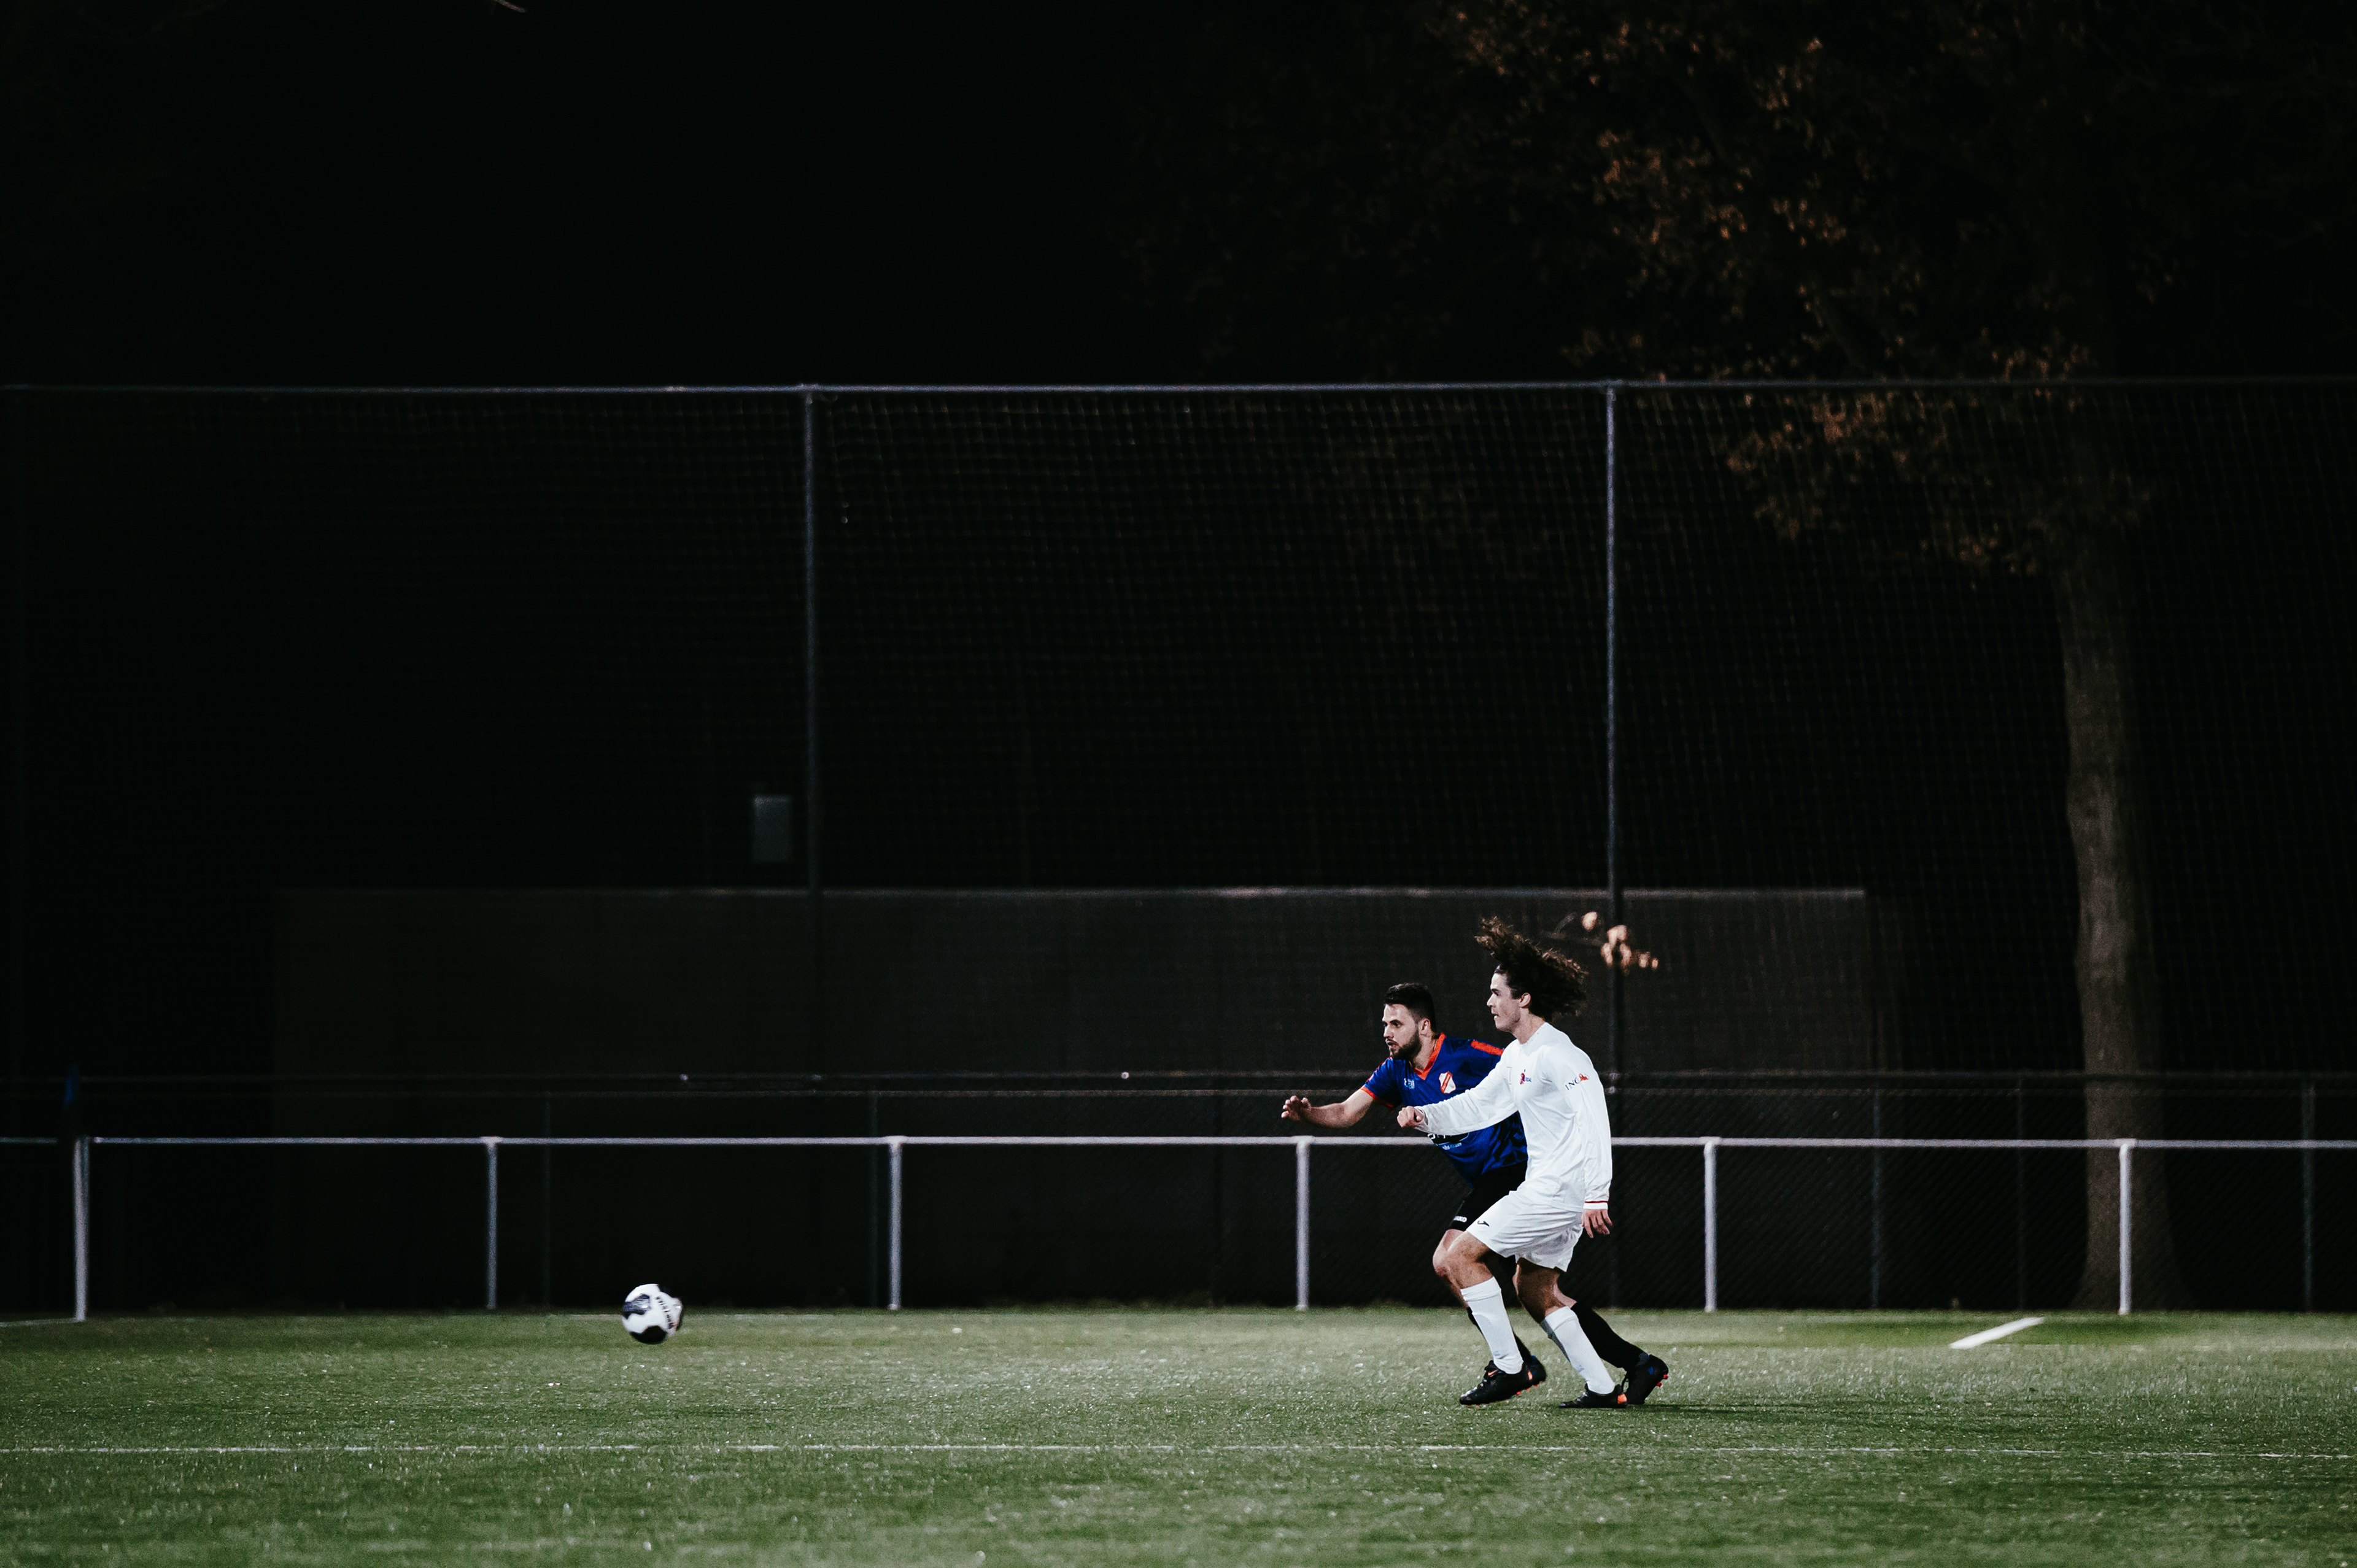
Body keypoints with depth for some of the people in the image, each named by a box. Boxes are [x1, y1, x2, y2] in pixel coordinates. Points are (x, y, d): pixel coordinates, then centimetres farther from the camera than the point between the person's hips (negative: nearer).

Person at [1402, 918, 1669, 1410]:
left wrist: (1596, 1196, -28)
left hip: (1560, 1189, -10)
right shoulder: (1517, 1057, 15)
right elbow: (1477, 1106, 24)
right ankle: (1603, 1386, 11)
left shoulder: (1555, 1055, -17)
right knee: (1536, 1291, 14)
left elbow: (1593, 1120, -23)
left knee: (1460, 1257, -9)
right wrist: (1426, 1117, 7)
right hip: (1547, 1189, 10)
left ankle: (1509, 1367, -7)